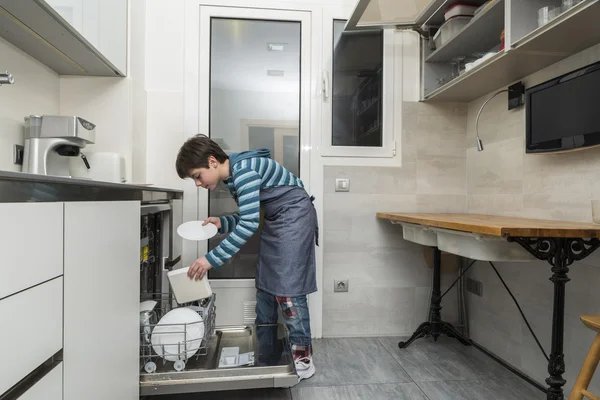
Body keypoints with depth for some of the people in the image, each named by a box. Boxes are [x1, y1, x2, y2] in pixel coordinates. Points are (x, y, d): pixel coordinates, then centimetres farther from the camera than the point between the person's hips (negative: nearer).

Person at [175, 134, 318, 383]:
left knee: (287, 288, -8)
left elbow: (249, 224, -29)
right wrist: (221, 223, -6)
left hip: (294, 216, -10)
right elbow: (247, 218, 12)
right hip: (276, 220, 10)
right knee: (265, 284, 12)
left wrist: (212, 259, -28)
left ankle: (302, 359, 6)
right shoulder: (233, 177, 7)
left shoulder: (243, 169, -22)